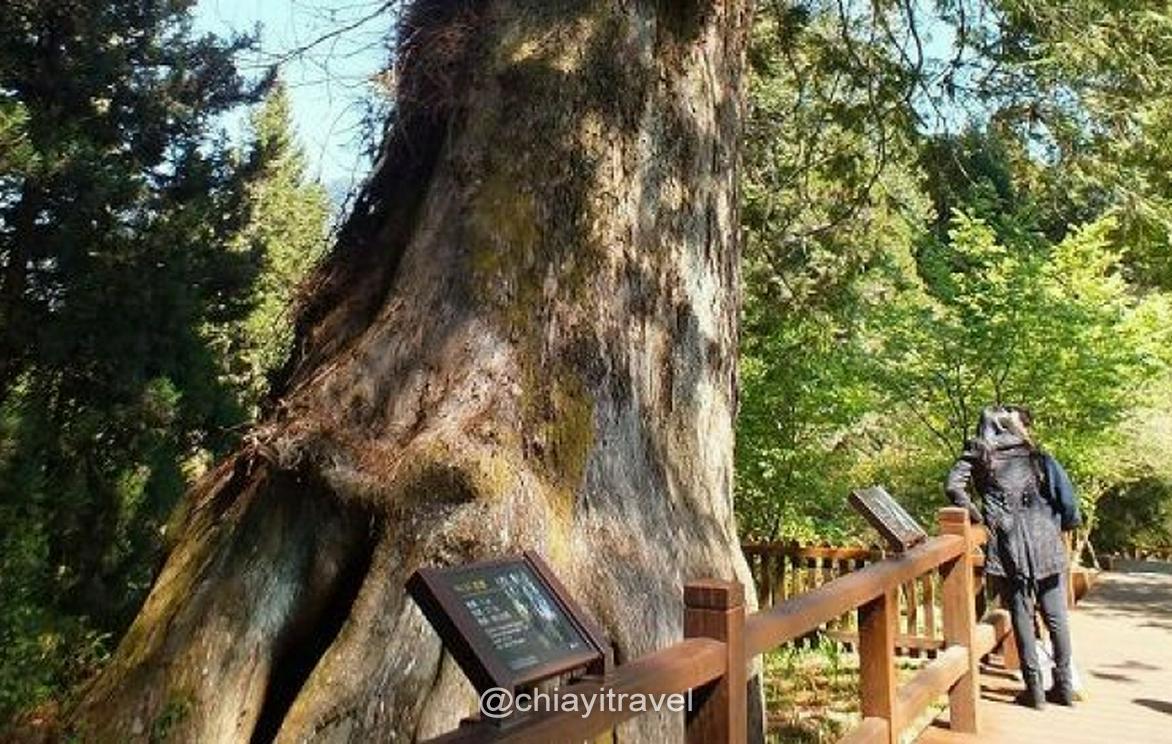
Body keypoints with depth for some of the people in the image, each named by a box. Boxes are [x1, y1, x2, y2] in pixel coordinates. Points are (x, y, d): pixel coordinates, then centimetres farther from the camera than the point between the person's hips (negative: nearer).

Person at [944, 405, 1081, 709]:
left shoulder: (977, 451, 5)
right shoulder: (1032, 452, 15)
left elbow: (953, 486, -8)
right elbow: (1063, 493, 10)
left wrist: (978, 518, -2)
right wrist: (1059, 525, 17)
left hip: (1008, 540, -3)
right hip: (1045, 538, 3)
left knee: (1021, 614, 2)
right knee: (1056, 615, 11)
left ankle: (1034, 688, 5)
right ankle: (1064, 685, 18)